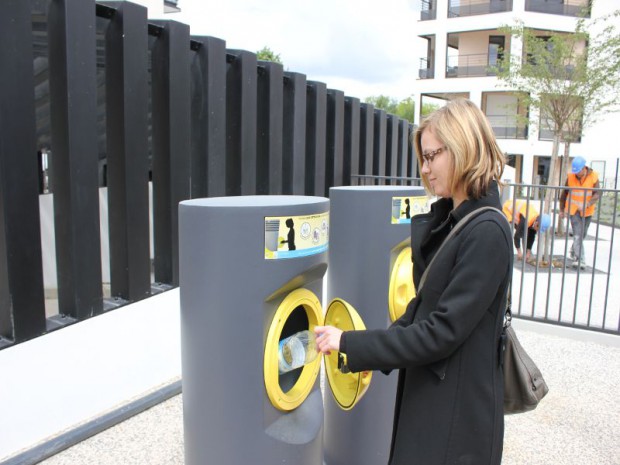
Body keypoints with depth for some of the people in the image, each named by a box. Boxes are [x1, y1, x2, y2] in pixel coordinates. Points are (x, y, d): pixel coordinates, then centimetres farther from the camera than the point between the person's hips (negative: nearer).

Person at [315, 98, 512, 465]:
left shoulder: (487, 232, -21)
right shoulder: (446, 220, 5)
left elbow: (443, 331, -23)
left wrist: (351, 344, -21)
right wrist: (375, 354, 2)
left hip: (458, 412, -7)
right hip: (424, 395, 7)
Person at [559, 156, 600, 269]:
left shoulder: (593, 176, -11)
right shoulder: (570, 176, -8)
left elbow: (597, 194, -16)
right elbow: (564, 193, 4)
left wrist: (587, 204, -34)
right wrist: (561, 209, 7)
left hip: (587, 211, 1)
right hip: (573, 209, -1)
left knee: (582, 234, 15)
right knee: (577, 234, -12)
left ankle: (573, 252, 40)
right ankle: (580, 260, -14)